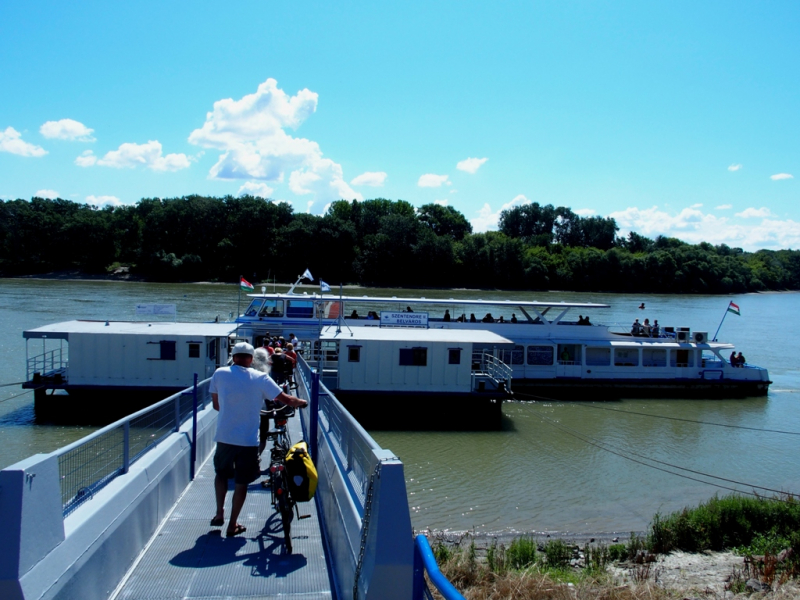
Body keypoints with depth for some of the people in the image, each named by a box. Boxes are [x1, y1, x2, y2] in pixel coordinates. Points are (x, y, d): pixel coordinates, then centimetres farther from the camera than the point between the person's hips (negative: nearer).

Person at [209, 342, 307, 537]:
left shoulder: (219, 374, -1)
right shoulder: (260, 378, -6)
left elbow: (216, 405, 8)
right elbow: (285, 399, -5)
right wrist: (301, 402, 15)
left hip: (224, 437, 2)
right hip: (248, 439, -2)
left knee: (221, 473, 27)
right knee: (241, 483, 11)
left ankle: (219, 514, 25)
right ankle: (232, 525, 16)